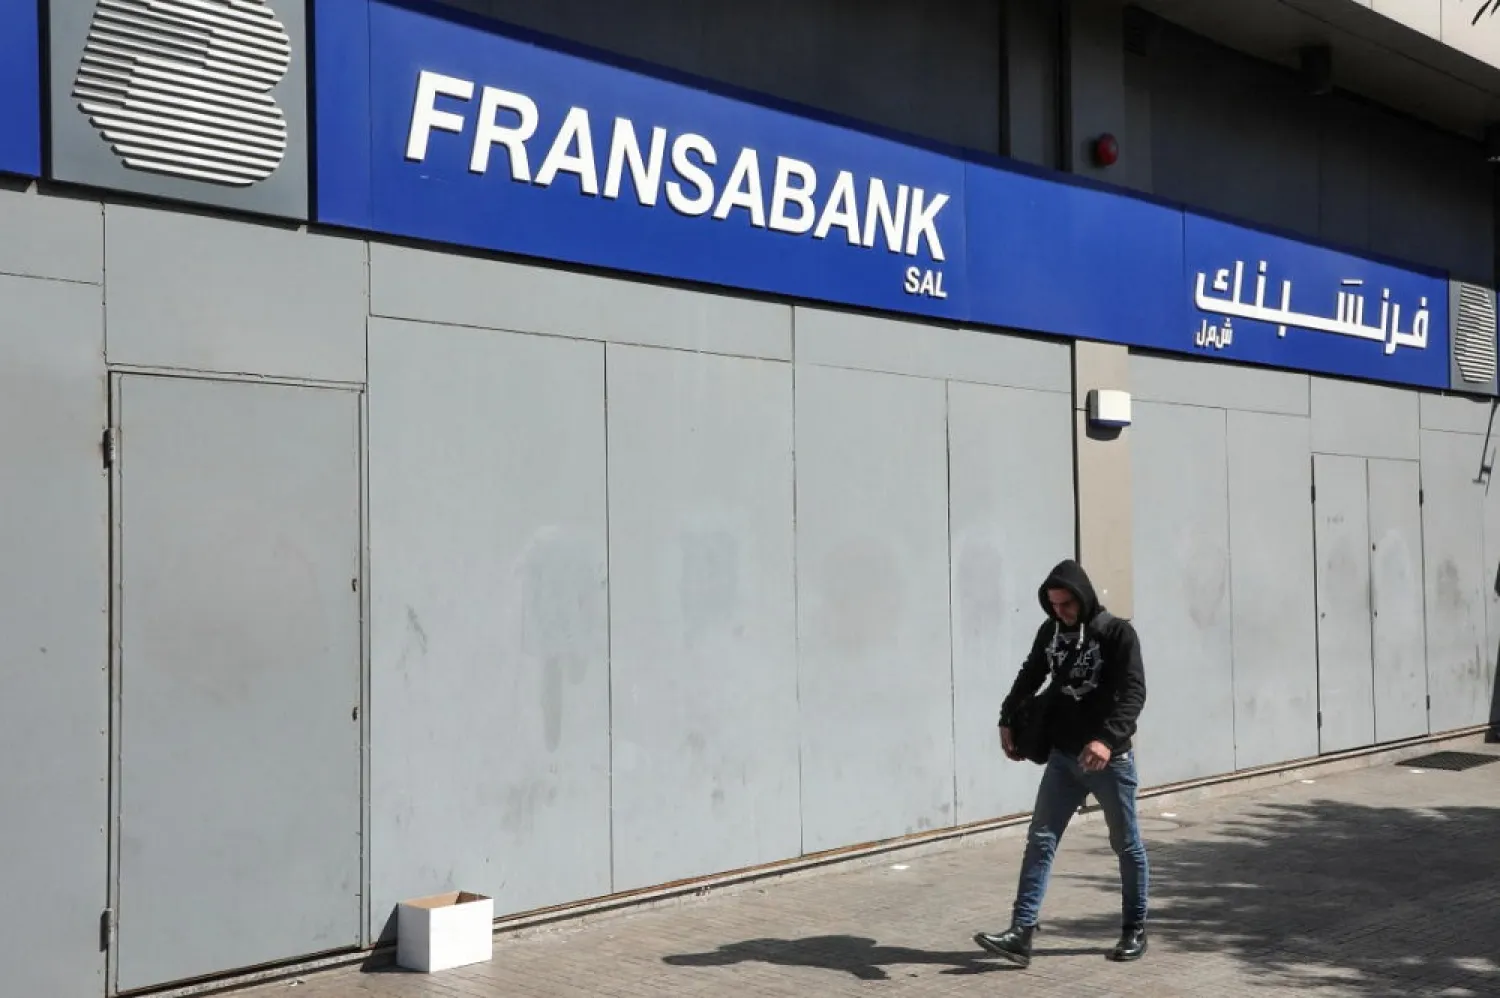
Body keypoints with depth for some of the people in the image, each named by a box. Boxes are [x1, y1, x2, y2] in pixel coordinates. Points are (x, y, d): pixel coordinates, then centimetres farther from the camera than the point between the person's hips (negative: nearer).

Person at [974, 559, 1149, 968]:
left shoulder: (1118, 633, -11)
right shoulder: (1050, 632, 5)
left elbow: (1133, 692, -20)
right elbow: (1030, 677, 18)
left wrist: (1108, 738, -33)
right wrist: (1008, 719, 5)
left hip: (1110, 759, -4)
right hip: (1062, 757, 5)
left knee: (1127, 845, 9)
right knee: (1040, 840, -3)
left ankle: (1135, 931, 24)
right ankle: (1021, 933, -6)